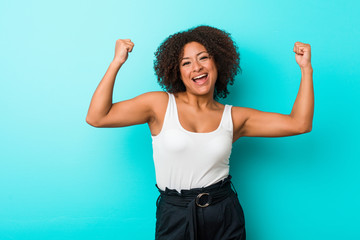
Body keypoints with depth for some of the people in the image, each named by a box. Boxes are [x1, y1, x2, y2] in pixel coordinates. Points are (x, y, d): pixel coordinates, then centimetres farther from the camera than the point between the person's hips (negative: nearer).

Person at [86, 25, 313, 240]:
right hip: (174, 216, -2)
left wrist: (306, 68, -3)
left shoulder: (234, 117, 2)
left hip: (224, 216, 2)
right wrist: (117, 62, -13)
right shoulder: (160, 104, -3)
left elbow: (299, 124, -1)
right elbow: (96, 117, -9)